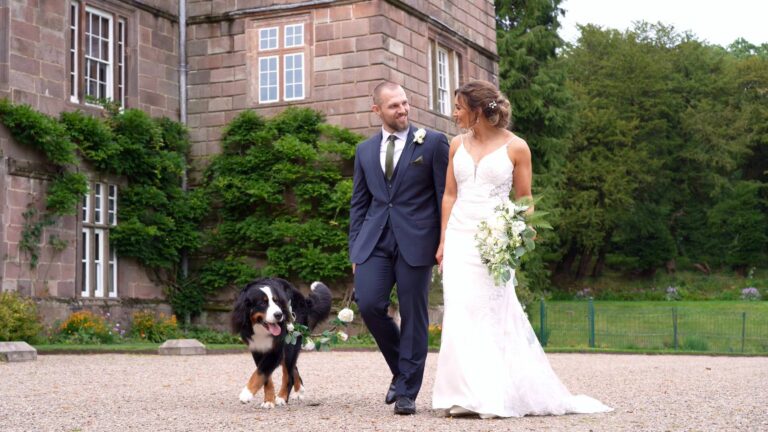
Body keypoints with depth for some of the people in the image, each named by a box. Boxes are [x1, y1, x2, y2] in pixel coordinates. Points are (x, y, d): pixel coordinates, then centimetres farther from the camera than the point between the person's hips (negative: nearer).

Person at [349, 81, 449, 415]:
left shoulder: (432, 142, 2)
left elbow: (445, 196, 1)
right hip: (375, 240, 3)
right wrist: (354, 248, 9)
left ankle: (407, 391, 9)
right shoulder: (365, 150, 14)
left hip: (416, 241, -3)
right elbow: (359, 203, 16)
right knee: (369, 304, -9)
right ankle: (402, 369, 15)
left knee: (413, 315, -1)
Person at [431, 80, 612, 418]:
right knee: (461, 316, -2)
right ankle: (468, 396, 4)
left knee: (492, 315, -1)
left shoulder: (515, 147, -3)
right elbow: (450, 196, 12)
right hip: (459, 238, 3)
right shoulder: (457, 145, 8)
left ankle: (495, 396, 9)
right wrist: (443, 242, 8)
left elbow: (524, 201, 3)